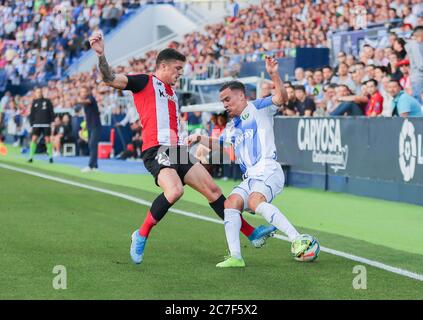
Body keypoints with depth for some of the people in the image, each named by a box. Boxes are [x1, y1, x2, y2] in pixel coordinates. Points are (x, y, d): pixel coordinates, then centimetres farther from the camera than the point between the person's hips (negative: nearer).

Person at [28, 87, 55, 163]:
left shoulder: (47, 101, 6)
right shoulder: (34, 103, 10)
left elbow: (51, 112, 4)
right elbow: (32, 114, 11)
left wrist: (52, 121, -4)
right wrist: (31, 124, 3)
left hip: (46, 124, -1)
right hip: (36, 124, 1)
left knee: (47, 139, -2)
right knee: (34, 139, -8)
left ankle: (50, 156, 7)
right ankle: (31, 157, -5)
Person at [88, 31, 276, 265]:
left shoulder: (172, 94, 27)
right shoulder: (145, 82, 3)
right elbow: (110, 79, -12)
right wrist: (101, 55, -25)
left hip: (177, 151, 8)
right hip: (156, 150, -8)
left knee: (212, 189, 6)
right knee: (175, 190, -31)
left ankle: (252, 234, 12)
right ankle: (141, 236, -15)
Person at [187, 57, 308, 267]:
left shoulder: (258, 108, 6)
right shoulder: (232, 128, 28)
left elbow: (281, 97, -11)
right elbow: (218, 144, 46)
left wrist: (274, 75, -26)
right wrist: (199, 138, 31)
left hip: (268, 170, -8)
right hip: (251, 177, 8)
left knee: (255, 202, -32)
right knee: (231, 204, -12)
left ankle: (298, 240, -39)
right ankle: (235, 256, -19)